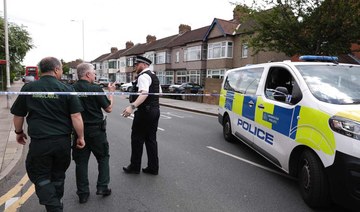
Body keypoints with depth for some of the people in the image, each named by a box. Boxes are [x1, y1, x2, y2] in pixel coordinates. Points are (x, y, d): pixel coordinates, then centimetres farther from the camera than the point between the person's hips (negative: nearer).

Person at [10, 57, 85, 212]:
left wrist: (19, 132, 24)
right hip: (63, 141, 1)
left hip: (39, 141, -1)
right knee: (58, 176, 20)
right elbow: (76, 117, -8)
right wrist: (80, 137, 2)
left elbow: (18, 115, 7)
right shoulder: (67, 89, -5)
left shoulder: (28, 88, -1)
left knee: (40, 177, 13)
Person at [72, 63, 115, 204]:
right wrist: (111, 92, 6)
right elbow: (109, 108, -6)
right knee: (103, 157, 15)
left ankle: (83, 193, 18)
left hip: (78, 130, 4)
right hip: (96, 129, -3)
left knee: (81, 161, 12)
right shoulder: (96, 89, -15)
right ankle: (102, 187, 14)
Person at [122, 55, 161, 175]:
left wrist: (132, 106, -40)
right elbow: (159, 93, 25)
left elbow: (144, 93, -29)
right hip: (155, 110, 9)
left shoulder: (143, 76, -13)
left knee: (137, 139, 3)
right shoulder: (154, 76, 17)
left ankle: (135, 167, 14)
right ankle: (153, 168, 18)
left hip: (145, 111, -9)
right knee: (151, 139, 12)